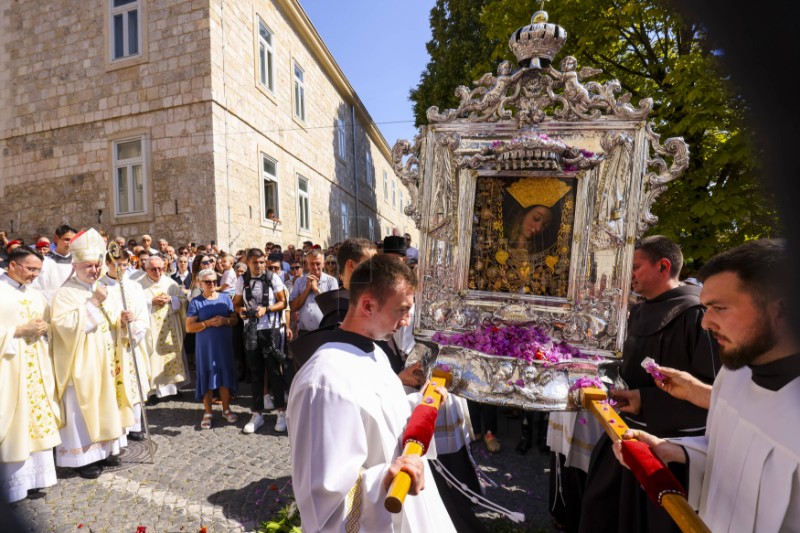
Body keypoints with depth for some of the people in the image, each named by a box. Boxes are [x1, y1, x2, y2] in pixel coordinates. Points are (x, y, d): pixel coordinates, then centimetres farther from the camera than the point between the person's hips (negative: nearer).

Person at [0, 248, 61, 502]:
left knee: (38, 416, 10)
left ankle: (36, 474, 21)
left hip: (37, 365, 6)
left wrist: (42, 327, -2)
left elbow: (49, 324, 18)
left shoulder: (36, 295, 12)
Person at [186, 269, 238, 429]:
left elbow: (234, 319, 6)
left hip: (224, 345, 2)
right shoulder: (195, 302, -4)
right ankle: (208, 413, 22)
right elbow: (189, 327, -7)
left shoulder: (225, 297, 3)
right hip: (205, 347, -2)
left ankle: (226, 409, 25)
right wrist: (208, 323, -19)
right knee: (207, 378, 6)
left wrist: (225, 321, -14)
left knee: (225, 376, 8)